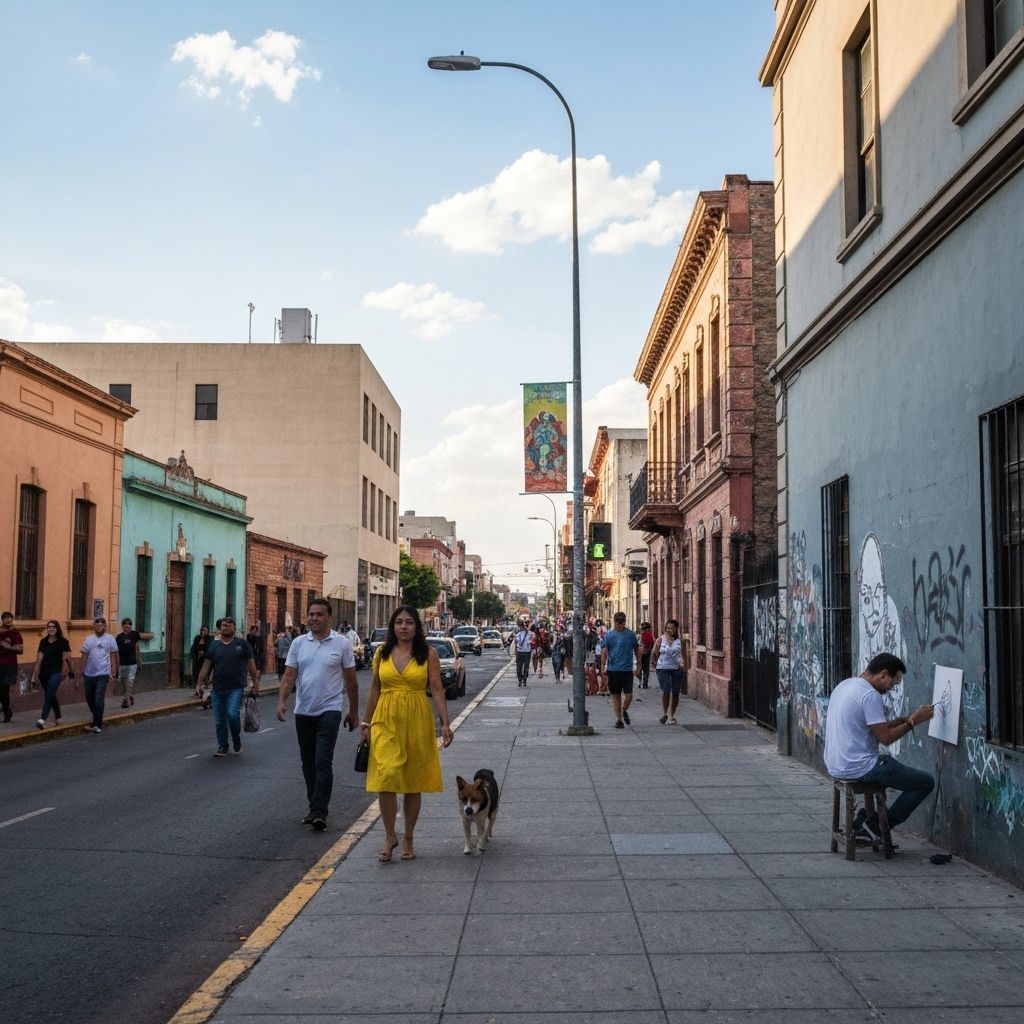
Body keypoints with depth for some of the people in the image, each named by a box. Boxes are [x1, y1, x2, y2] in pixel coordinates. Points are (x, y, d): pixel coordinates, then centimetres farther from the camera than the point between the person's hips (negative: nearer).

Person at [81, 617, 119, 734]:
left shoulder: (110, 639, 1)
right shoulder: (89, 639, 9)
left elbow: (113, 657, 0)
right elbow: (84, 656, 10)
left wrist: (113, 673, -5)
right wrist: (82, 672, 6)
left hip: (103, 673, -4)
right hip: (89, 674, 4)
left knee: (99, 698, -11)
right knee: (89, 698, 11)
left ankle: (97, 725, -9)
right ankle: (97, 719, 31)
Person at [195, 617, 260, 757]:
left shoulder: (241, 643, 2)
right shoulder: (214, 644, 8)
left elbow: (251, 664, 3)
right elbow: (206, 666, 6)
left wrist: (255, 684, 1)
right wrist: (200, 684, 0)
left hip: (236, 688, -3)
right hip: (218, 689, 3)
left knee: (232, 714, -17)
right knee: (219, 720, 5)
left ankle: (237, 741, 7)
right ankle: (222, 747, 19)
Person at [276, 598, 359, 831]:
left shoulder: (342, 644, -2)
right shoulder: (298, 644, 6)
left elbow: (351, 681, 3)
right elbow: (289, 676, 4)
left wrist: (353, 712, 5)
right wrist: (282, 701, -12)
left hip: (329, 710, -4)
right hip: (303, 711, 4)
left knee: (323, 761, -12)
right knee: (308, 762, 12)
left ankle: (319, 812, -12)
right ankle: (314, 807, 24)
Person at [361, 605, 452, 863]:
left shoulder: (428, 654, 0)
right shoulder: (382, 653, 6)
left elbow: (437, 690, -2)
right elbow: (374, 689, 12)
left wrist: (445, 723, -10)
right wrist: (367, 722, 10)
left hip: (416, 722, -1)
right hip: (386, 721, 1)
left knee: (413, 783, 8)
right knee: (386, 778, -11)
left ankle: (408, 839, 22)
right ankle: (390, 836, 5)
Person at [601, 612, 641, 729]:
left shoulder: (631, 634, 3)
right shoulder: (608, 635, 3)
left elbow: (637, 651, 10)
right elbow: (604, 652, 0)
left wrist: (638, 668, 9)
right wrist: (603, 668, -10)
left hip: (627, 670, 0)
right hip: (613, 670, 1)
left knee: (629, 695, -6)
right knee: (616, 696, 6)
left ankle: (624, 711, 23)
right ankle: (619, 719, 16)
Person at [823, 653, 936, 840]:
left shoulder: (845, 685, 12)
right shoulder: (870, 695, -18)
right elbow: (885, 737, -17)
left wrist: (905, 719, 12)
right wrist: (914, 720, -5)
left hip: (835, 765, 10)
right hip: (858, 768, -10)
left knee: (889, 766, 35)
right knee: (926, 782, -1)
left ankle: (865, 822, 22)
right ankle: (875, 827, 5)